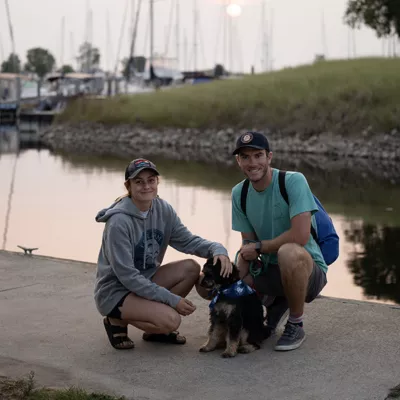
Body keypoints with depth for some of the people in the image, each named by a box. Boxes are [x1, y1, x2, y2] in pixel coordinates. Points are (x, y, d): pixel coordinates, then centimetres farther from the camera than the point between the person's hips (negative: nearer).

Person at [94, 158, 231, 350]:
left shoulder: (163, 210, -4)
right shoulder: (119, 222, -25)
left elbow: (188, 240, -2)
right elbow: (127, 276, -24)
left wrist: (217, 250, -24)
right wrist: (172, 299, -23)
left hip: (144, 280, 8)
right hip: (115, 292, -7)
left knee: (191, 268, -12)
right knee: (170, 320, -27)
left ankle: (156, 328, 3)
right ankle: (118, 320, 0)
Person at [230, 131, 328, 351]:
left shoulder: (293, 181, -17)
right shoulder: (239, 193, 1)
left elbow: (300, 236, -27)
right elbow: (247, 244, 2)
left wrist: (259, 247, -15)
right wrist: (238, 280, -16)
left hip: (307, 269, -6)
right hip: (269, 270, 6)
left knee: (289, 252, -40)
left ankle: (296, 325, -13)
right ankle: (275, 305, 17)